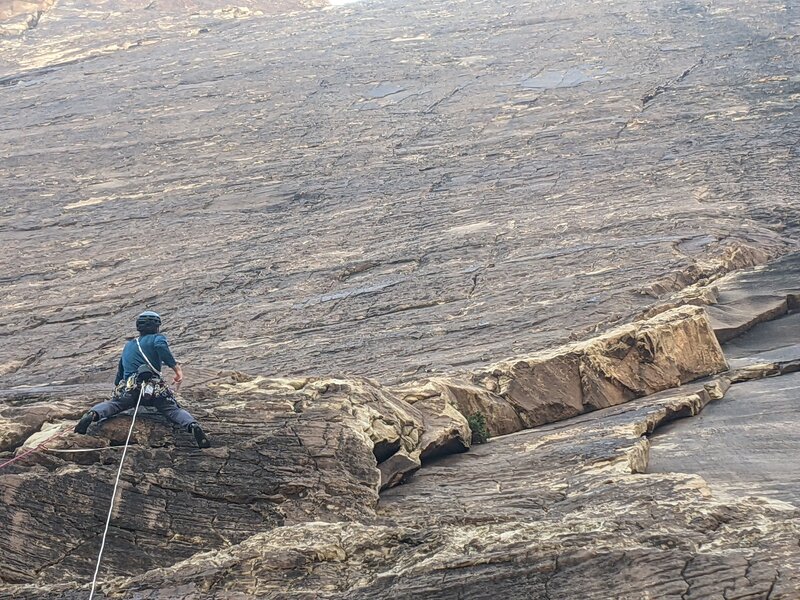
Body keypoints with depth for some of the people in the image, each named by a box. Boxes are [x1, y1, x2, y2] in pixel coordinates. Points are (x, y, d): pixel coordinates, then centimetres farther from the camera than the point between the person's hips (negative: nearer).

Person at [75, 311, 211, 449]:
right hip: (155, 389, -3)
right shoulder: (157, 338, 16)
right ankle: (192, 425, -34)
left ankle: (93, 414, -21)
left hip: (128, 388, 3)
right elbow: (161, 346, -11)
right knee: (175, 410, -2)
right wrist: (177, 368, -17)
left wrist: (117, 388, 58)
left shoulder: (128, 345, 33)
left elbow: (120, 372, 40)